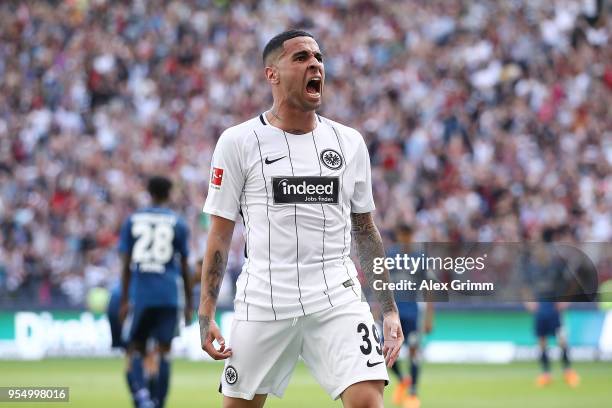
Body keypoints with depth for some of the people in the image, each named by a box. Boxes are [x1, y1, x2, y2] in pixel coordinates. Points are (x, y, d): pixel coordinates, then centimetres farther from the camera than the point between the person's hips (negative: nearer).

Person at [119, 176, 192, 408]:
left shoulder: (132, 221, 7)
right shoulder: (178, 223, 5)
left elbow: (126, 265, 3)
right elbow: (185, 268, 6)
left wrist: (124, 301, 6)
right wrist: (188, 304, 13)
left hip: (140, 294, 0)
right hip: (169, 295, 0)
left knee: (136, 349, 6)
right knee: (164, 350, 5)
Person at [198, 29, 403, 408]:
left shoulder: (350, 142, 9)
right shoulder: (238, 142, 1)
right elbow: (220, 235, 3)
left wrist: (390, 308, 10)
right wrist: (206, 314, -4)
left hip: (337, 299, 1)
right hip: (263, 302, -1)